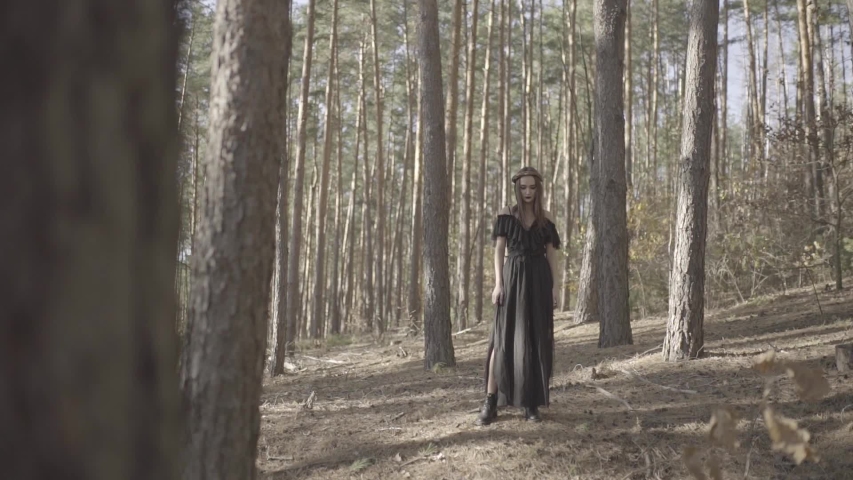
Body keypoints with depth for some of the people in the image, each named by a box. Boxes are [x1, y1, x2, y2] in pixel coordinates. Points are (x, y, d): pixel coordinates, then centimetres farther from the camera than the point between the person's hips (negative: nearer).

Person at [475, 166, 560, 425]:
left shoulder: (546, 218, 9)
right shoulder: (506, 215, 4)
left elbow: (551, 254, 8)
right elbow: (499, 250, 0)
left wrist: (554, 287, 0)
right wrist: (498, 283, -10)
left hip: (539, 281, 2)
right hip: (513, 279, -2)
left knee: (537, 341, 0)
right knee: (503, 339, -7)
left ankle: (531, 404, 6)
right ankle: (490, 404, -7)